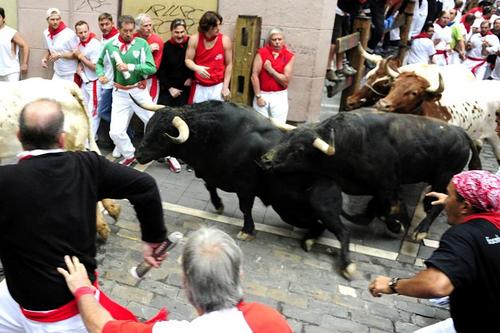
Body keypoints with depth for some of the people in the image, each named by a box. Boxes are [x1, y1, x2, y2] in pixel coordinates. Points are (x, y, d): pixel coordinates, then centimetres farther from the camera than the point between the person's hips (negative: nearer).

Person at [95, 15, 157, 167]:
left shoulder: (142, 43, -6)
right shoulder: (109, 46, 1)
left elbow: (152, 68, -14)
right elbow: (99, 63, 18)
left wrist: (130, 67, -22)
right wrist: (101, 74, -2)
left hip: (139, 91, -2)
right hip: (120, 93, 2)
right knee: (115, 132, -2)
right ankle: (130, 155, 23)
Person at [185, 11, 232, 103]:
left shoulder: (225, 40, -6)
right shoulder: (194, 40, -5)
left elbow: (229, 65, -1)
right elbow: (188, 60, 1)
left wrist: (225, 87, -4)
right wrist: (197, 68, -23)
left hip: (218, 86, -1)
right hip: (199, 86, 1)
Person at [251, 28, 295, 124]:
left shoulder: (289, 56, -1)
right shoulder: (262, 53, -3)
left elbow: (286, 81, -7)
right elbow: (254, 76, -7)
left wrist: (270, 69, -11)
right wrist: (258, 96, -9)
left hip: (280, 96, 0)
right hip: (262, 94, 0)